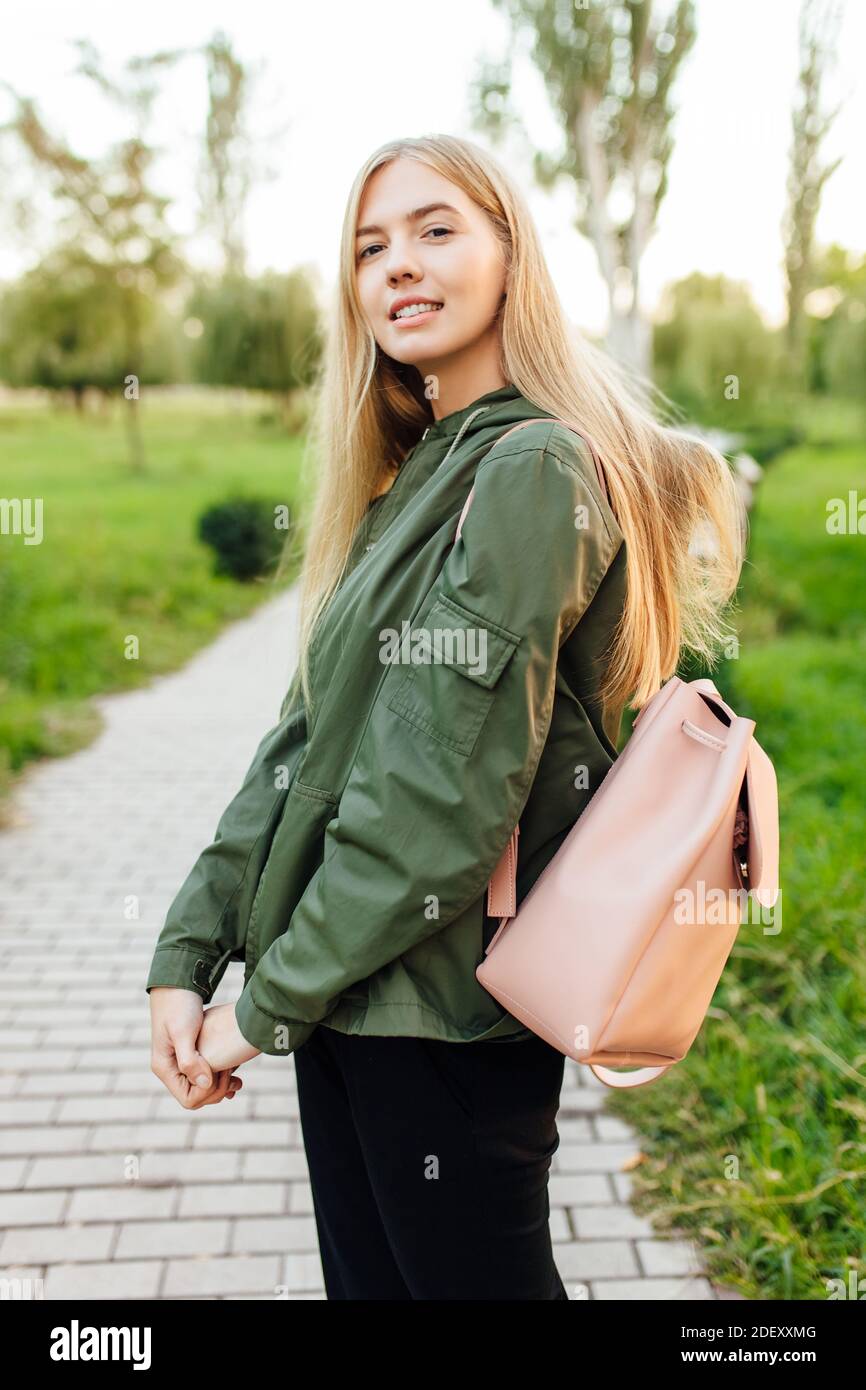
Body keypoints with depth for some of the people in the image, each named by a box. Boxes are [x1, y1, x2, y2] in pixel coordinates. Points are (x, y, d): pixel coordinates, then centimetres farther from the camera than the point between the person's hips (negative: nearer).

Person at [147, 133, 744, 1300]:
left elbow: (445, 793, -21)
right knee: (365, 1280, 20)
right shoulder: (411, 479, 12)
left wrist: (270, 1002, -11)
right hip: (350, 991, 8)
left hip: (437, 1009, -8)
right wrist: (187, 955, 2)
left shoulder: (533, 471, -16)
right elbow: (307, 740, 7)